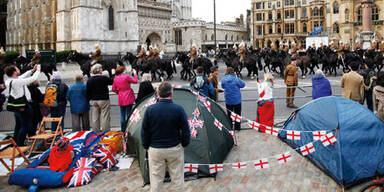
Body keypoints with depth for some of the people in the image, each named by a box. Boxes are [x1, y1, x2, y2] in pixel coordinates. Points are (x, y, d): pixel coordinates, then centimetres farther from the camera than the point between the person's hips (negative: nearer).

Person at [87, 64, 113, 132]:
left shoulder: (89, 80, 4)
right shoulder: (104, 78, -14)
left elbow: (88, 92, 8)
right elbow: (112, 82, 2)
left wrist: (90, 100, 19)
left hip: (94, 101, 6)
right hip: (104, 100, -6)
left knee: (95, 118, 12)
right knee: (105, 117, -1)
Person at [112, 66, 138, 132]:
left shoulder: (115, 78, 4)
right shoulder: (126, 76, -12)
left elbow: (113, 89, 10)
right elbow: (135, 81, -1)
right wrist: (134, 73, 11)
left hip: (121, 99, 5)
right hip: (128, 98, -5)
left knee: (122, 115, 10)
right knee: (128, 114, 1)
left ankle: (123, 130, 14)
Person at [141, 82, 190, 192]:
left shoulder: (150, 109, -9)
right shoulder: (178, 109, -11)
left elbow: (144, 131, -1)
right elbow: (185, 130, -5)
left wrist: (146, 147, 11)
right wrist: (184, 145, 10)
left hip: (155, 150, 1)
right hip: (175, 149, 0)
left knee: (156, 179, 11)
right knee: (177, 178, 13)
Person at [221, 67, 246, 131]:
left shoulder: (223, 80, -8)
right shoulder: (236, 79, -17)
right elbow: (243, 85, 0)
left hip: (228, 100, 2)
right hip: (237, 100, -2)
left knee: (229, 114, 16)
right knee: (237, 114, 11)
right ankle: (237, 128, 17)